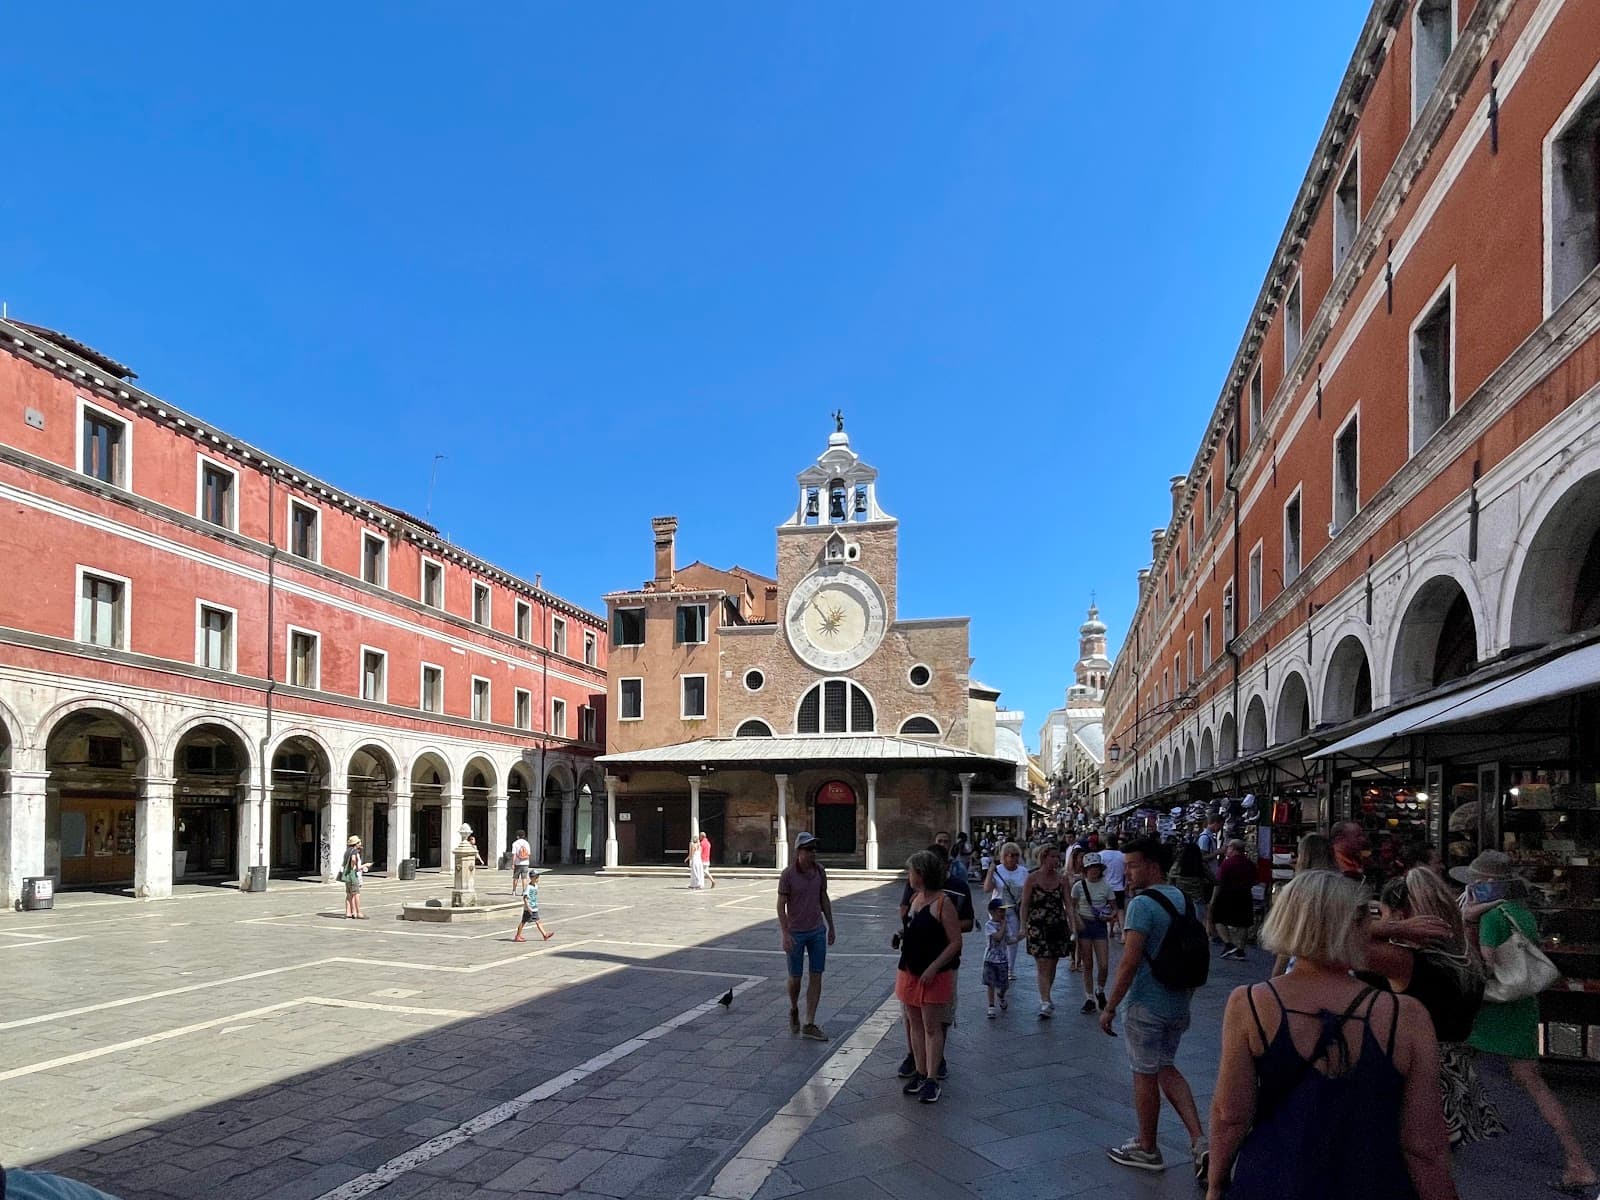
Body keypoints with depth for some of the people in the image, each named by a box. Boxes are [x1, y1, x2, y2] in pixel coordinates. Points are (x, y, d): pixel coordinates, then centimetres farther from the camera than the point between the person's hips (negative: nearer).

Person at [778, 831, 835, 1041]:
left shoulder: (819, 871, -1)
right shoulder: (788, 874, -15)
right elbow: (781, 906, -12)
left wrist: (830, 927, 13)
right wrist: (785, 934, -19)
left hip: (817, 931, 4)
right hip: (796, 933, -4)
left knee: (816, 976, 2)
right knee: (795, 977, 5)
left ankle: (809, 1025, 8)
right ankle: (794, 1010, 35)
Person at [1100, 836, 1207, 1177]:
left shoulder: (1142, 905, -20)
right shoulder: (1184, 900, 6)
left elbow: (1129, 962, -23)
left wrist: (1110, 1007, -14)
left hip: (1147, 1006, -8)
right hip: (1178, 1004, 8)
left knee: (1145, 1075, 7)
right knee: (1167, 1068, 20)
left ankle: (1146, 1149, 21)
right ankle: (1199, 1140, 9)